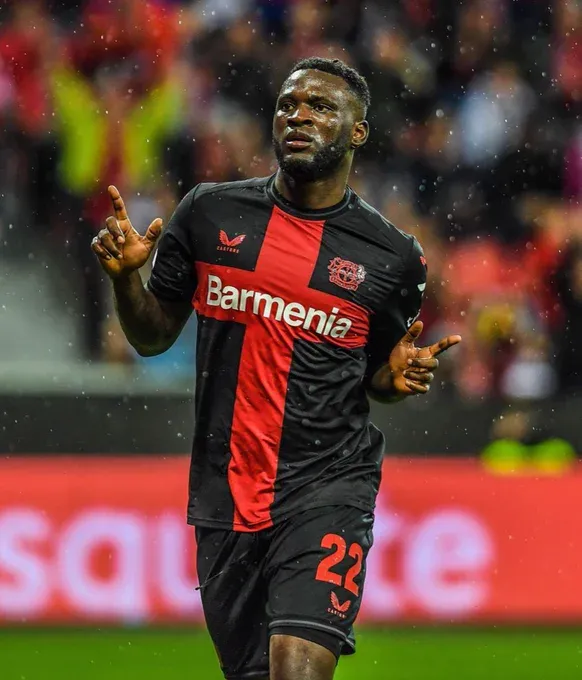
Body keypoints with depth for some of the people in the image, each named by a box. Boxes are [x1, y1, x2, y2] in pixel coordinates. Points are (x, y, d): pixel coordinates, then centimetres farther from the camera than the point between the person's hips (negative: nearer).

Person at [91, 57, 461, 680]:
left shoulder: (393, 257, 1)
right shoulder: (209, 214, 3)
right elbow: (152, 336, 12)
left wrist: (399, 375, -7)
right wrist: (125, 276, -7)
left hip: (327, 488, -3)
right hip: (226, 490, 3)